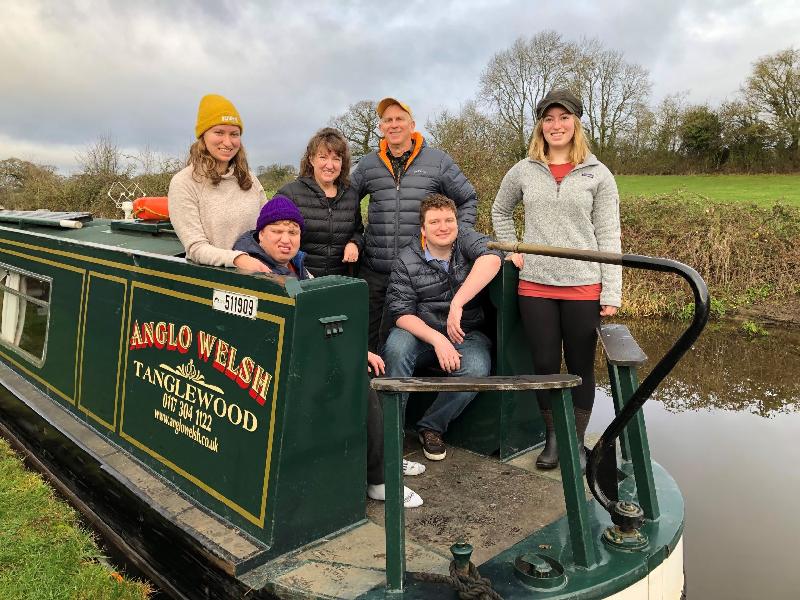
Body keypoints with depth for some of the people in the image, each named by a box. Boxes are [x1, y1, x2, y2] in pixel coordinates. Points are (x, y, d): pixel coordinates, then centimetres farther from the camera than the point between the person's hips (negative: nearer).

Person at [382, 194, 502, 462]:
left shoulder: (467, 240, -3)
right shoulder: (406, 261, -3)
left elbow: (491, 259, -27)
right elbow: (402, 312, -10)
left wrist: (457, 304, -36)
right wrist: (437, 339, -26)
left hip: (466, 334, 0)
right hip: (421, 331, 0)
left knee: (476, 370, -30)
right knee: (396, 348, -32)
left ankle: (431, 426, -5)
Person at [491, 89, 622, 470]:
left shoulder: (598, 174, 1)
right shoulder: (523, 171, 6)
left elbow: (608, 236, -1)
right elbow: (500, 212, 22)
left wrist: (611, 292, -6)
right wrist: (511, 250, 8)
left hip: (583, 287, -1)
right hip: (535, 286, 1)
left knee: (581, 367, 9)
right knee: (544, 365, 8)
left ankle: (577, 441, 26)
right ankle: (552, 438, 28)